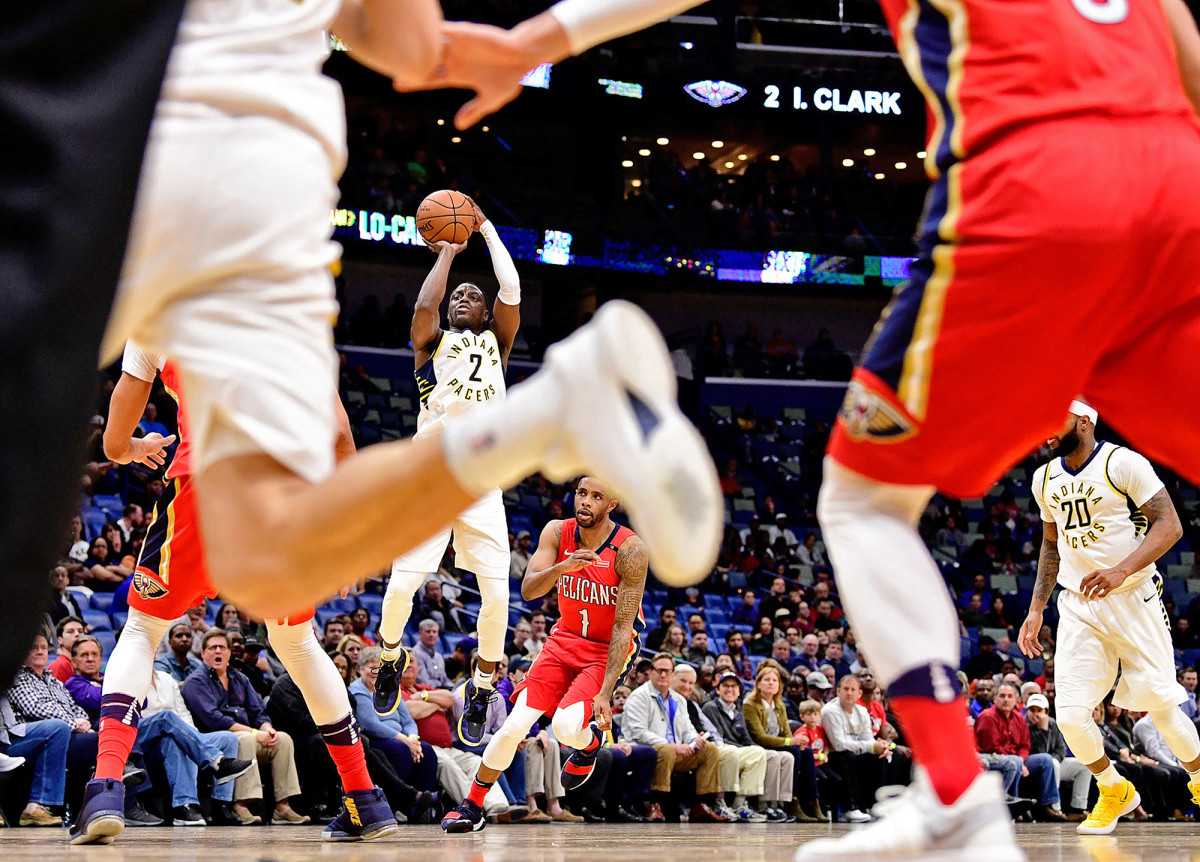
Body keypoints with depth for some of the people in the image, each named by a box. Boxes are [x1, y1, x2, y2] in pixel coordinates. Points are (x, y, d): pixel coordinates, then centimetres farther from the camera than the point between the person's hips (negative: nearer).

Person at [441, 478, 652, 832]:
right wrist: (562, 567, -41)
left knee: (566, 725, -26)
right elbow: (528, 590, -19)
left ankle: (590, 743, 12)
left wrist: (604, 693, -27)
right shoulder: (557, 532, -10)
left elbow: (624, 626, -22)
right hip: (566, 639, 4)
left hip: (608, 649, -4)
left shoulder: (629, 549, -22)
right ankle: (472, 807, 10)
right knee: (514, 726, -8)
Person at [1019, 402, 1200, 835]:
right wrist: (1036, 608, 15)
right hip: (1078, 607, 4)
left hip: (1134, 600, -4)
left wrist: (1122, 570, -28)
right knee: (1070, 717, -8)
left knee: (1161, 707, 0)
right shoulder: (1044, 479, 10)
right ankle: (1114, 792, 18)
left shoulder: (1123, 463, -10)